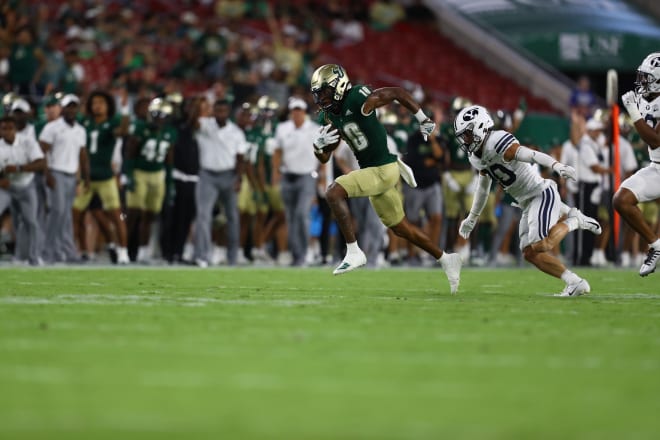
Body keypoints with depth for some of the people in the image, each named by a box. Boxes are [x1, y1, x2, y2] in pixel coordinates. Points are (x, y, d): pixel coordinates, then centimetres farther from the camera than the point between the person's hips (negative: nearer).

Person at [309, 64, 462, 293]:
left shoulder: (357, 100, -18)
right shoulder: (328, 117, 6)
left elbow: (398, 93, -10)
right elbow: (324, 157, 10)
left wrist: (423, 119, -7)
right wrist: (318, 145, -12)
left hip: (383, 169, -9)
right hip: (370, 171, 9)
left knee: (334, 193, -23)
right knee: (400, 228, 17)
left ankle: (353, 252, -20)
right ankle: (445, 259, 32)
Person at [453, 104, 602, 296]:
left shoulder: (498, 142, -21)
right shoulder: (477, 158, 9)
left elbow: (532, 155, -36)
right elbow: (483, 188, 27)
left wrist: (556, 165, -54)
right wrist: (472, 218, 36)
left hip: (542, 194, -9)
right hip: (527, 203, 9)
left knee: (540, 246, -23)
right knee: (530, 253, 2)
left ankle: (573, 221, 1)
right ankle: (575, 283, 5)